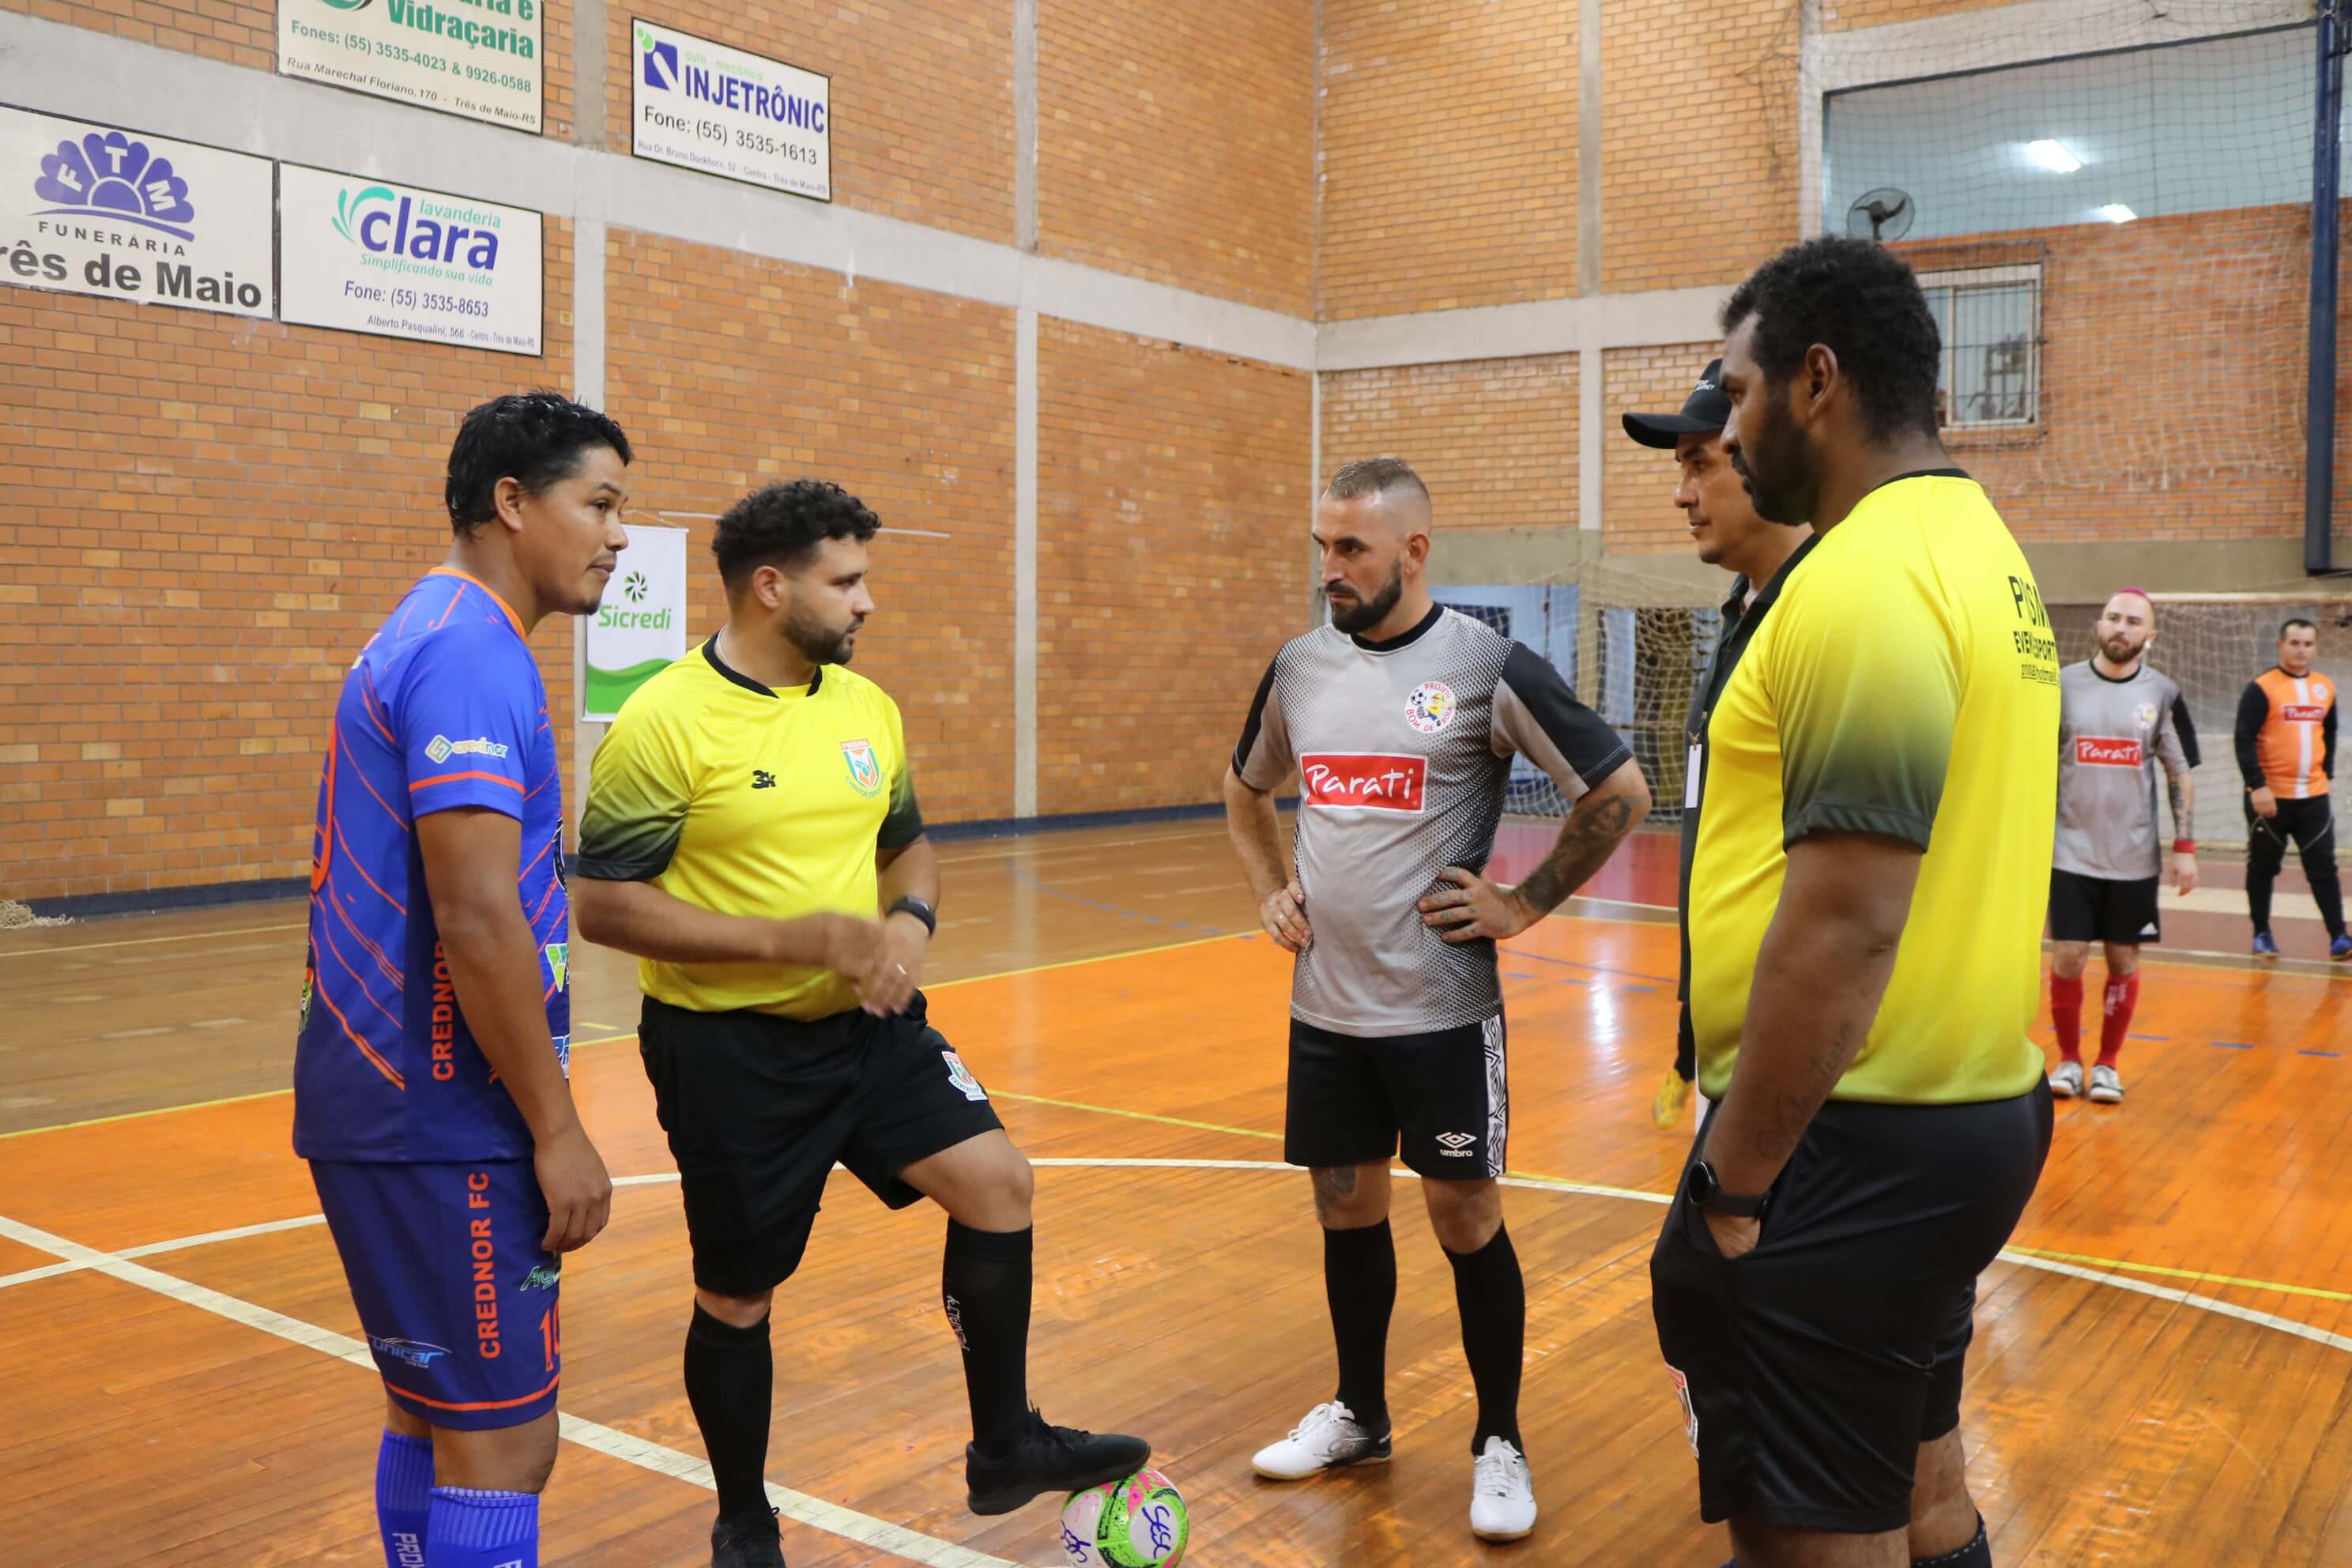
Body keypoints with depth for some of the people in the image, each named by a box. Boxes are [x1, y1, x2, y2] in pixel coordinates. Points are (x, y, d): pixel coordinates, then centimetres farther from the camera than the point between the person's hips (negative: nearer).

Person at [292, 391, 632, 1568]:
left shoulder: (424, 635, 14)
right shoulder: (474, 652, -17)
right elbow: (476, 920, -24)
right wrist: (558, 1131, -17)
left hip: (383, 1101, 10)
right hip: (445, 1120, -10)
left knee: (430, 1419, 18)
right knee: (501, 1444, -2)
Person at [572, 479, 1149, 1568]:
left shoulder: (865, 704, 4)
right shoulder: (665, 722, -16)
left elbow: (907, 846, 16)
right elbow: (604, 907, -18)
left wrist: (910, 920, -8)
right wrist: (803, 937, -24)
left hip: (868, 1026, 5)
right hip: (731, 1049, -5)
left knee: (997, 1181, -5)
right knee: (738, 1296, 8)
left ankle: (1004, 1448, 16)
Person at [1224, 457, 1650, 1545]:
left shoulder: (1486, 666, -11)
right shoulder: (1299, 667, 5)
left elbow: (1620, 790, -8)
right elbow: (1244, 791, 22)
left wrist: (1525, 904, -9)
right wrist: (1271, 892, 9)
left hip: (1441, 1007, -5)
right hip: (1323, 1006, 5)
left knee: (1466, 1221, 4)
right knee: (1346, 1211, 15)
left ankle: (1499, 1442, 23)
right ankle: (1359, 1415, 34)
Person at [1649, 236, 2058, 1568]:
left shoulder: (1864, 578, -19)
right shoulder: (1978, 549, 12)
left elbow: (1845, 925, -24)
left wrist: (1733, 1181, -17)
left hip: (1856, 1143, -10)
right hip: (1978, 1108, 10)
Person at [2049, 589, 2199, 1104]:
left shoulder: (2162, 694, -1)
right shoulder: (2064, 685, -2)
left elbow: (2181, 776, 4)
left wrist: (2185, 848, -3)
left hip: (2134, 858, 1)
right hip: (2071, 852, -1)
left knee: (2124, 960, 6)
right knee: (2068, 957, -1)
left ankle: (2107, 1063, 20)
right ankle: (2068, 1058, 16)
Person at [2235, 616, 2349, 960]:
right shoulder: (2261, 688, -9)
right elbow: (2244, 740, -13)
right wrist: (2257, 786, -20)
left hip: (2313, 797, 4)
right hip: (2271, 796, -4)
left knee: (2323, 868, 2)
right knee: (2263, 867, 7)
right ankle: (2262, 934, 18)